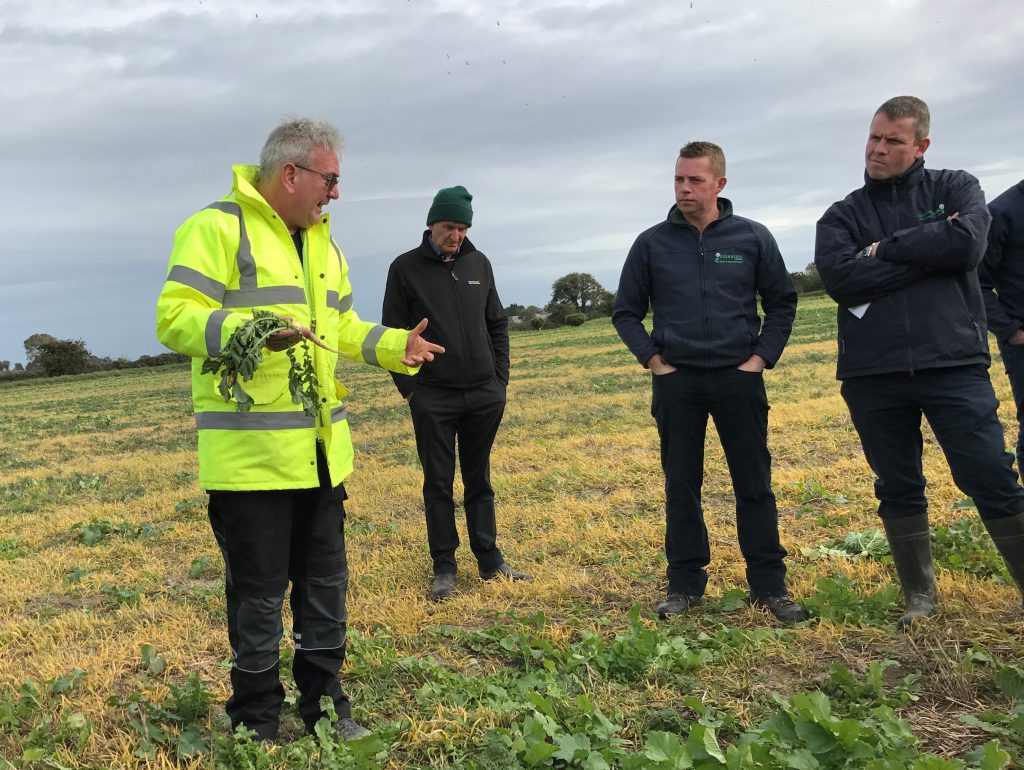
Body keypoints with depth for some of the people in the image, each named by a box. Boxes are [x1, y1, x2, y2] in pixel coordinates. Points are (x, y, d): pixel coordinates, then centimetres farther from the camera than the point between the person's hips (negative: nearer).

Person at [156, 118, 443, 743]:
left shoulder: (320, 239, 17)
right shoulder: (218, 228, -10)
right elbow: (175, 317, -17)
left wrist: (396, 345, 9)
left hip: (321, 450, 8)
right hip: (250, 453, -8)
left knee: (325, 583, 15)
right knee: (259, 592, 3)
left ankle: (324, 705, 31)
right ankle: (257, 725, 20)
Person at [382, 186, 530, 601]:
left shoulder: (479, 263, 8)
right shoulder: (406, 268, -3)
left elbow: (497, 324, 14)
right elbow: (393, 333, -1)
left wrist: (500, 378, 7)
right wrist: (408, 387, -5)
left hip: (485, 395, 3)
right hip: (432, 398, -3)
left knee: (479, 481, 12)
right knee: (439, 484, 4)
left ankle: (490, 560, 21)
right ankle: (444, 568, 13)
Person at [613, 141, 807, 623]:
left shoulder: (752, 238, 3)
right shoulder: (652, 244, 3)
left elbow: (781, 302, 10)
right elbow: (626, 313, 10)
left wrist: (762, 356, -1)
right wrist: (652, 359, -2)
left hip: (739, 378, 0)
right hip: (676, 382, 1)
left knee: (755, 484, 3)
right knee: (681, 487, 6)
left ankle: (769, 584, 13)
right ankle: (685, 584, 17)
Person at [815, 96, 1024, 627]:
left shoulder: (954, 188, 8)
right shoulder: (841, 216, 10)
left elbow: (968, 242, -13)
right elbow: (839, 278, -10)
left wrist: (885, 250, -7)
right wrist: (929, 251, -9)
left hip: (955, 367, -2)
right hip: (872, 378, 2)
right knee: (898, 491, 11)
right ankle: (919, 597, 25)